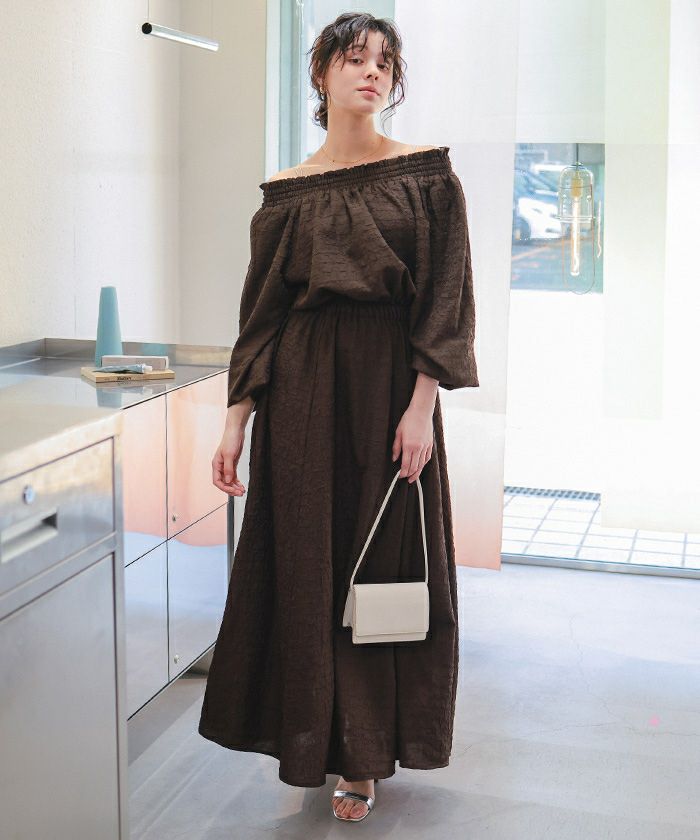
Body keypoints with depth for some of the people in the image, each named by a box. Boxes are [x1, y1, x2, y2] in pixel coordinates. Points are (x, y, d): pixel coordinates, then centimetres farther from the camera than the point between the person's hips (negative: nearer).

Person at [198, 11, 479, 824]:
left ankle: (364, 755, 19)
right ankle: (320, 738, 24)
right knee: (306, 564, 6)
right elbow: (261, 308, 7)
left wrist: (423, 404, -15)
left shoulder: (427, 174, 0)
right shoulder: (287, 193, 7)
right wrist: (236, 420, 2)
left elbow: (445, 295, -5)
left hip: (390, 382, -2)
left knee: (386, 562, 4)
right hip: (302, 389, 2)